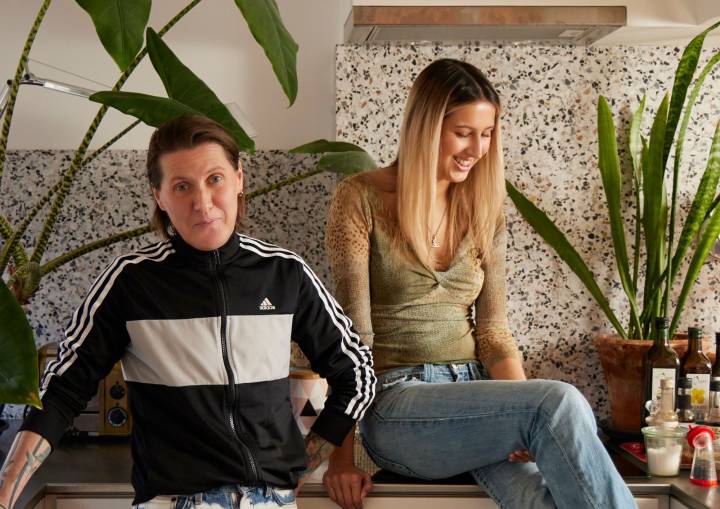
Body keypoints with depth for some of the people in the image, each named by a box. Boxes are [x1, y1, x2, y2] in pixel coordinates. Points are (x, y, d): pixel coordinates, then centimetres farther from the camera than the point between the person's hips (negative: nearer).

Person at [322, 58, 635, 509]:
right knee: (560, 401, -30)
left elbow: (492, 331, 8)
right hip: (396, 405, -4)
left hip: (475, 398, 4)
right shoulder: (362, 199, -3)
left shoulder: (485, 212, 11)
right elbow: (351, 333, -8)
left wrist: (527, 422, -10)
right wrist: (343, 455, -12)